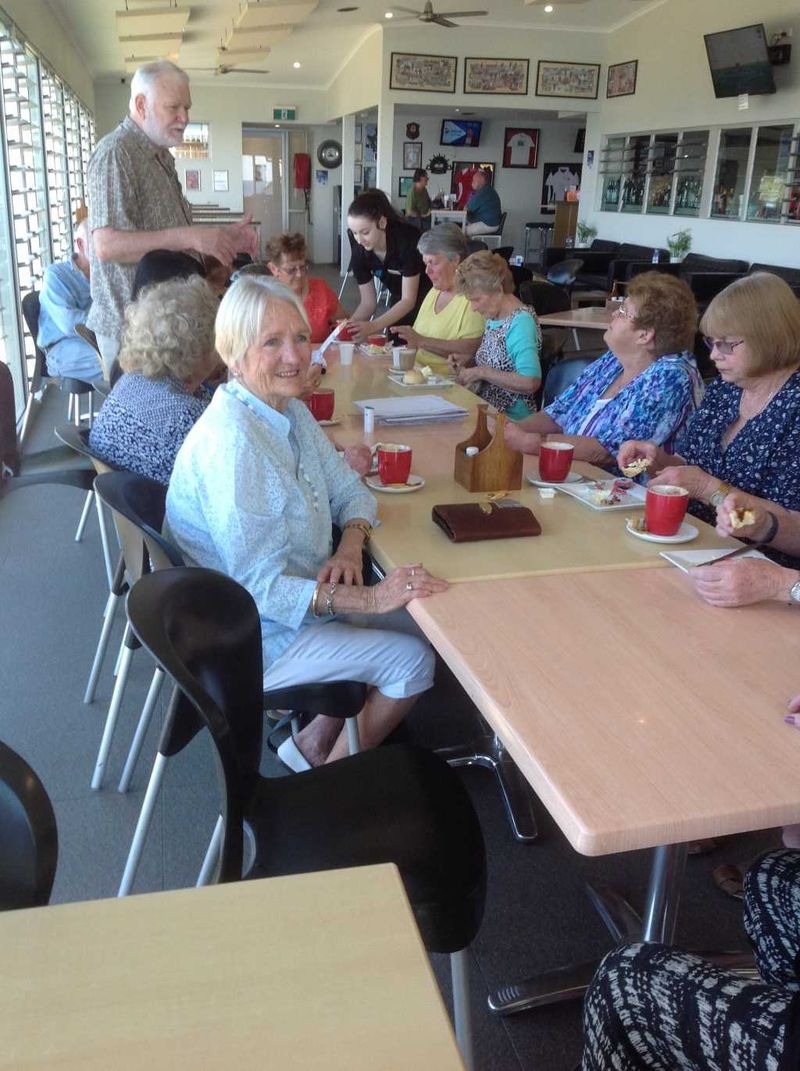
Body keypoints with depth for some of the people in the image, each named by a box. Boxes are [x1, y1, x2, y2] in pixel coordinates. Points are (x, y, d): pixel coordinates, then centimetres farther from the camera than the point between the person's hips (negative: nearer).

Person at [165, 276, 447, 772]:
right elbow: (261, 587, -28)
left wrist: (350, 548, -14)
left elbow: (349, 489, 6)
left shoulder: (291, 411, 0)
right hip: (250, 637, -9)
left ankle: (315, 744, 18)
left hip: (292, 597, 9)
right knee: (413, 657, -10)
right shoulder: (231, 442, -28)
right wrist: (369, 598, -33)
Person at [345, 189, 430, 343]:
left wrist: (372, 327, -37)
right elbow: (368, 303, -7)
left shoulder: (407, 239, -29)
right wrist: (350, 324, -27)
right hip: (400, 304, 5)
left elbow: (409, 300, -26)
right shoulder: (360, 251, -14)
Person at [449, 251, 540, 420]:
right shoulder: (493, 317, 9)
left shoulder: (521, 322, -15)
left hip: (510, 418, -8)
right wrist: (468, 361, 5)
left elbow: (530, 382, -25)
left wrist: (482, 372, -19)